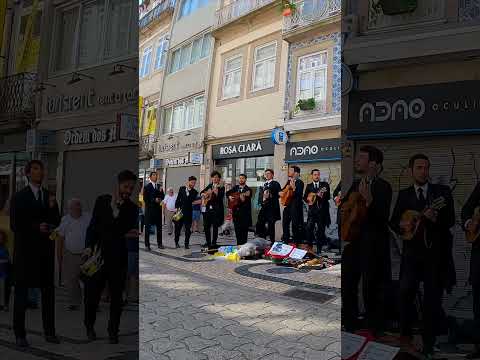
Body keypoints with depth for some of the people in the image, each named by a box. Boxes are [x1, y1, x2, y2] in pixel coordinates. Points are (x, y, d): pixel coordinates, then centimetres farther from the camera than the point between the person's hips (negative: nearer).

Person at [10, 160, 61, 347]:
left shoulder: (50, 195, 11)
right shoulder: (19, 197, 0)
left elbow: (56, 222, 10)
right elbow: (14, 225, -5)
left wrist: (53, 208, -9)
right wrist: (36, 228, -16)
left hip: (45, 249, 4)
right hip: (25, 249, -3)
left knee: (48, 290, 6)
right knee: (21, 291, 4)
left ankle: (49, 332, 15)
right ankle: (20, 334, 12)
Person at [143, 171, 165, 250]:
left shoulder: (159, 186, 12)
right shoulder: (147, 187, -3)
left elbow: (162, 196, 10)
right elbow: (145, 199, -8)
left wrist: (160, 192, -9)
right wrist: (154, 200, -15)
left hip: (158, 209, 5)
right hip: (150, 209, -5)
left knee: (159, 226, 7)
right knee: (148, 227, 0)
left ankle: (159, 243, 15)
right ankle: (147, 245, 5)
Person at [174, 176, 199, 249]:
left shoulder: (194, 192, 0)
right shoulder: (181, 189, 4)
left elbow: (192, 201, -11)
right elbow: (178, 199, 7)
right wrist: (176, 208, 0)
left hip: (188, 212, -1)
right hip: (180, 211, 1)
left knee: (188, 229, 0)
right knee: (177, 227, 6)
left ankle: (186, 243, 10)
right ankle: (176, 242, 22)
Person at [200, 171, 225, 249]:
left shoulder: (221, 187, -2)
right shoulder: (209, 185, 14)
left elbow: (220, 198, -13)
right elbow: (201, 192, 20)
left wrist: (216, 192, -28)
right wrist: (203, 194, -1)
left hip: (216, 209, -5)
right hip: (208, 209, 5)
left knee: (215, 226, -3)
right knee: (206, 226, 7)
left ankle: (214, 243, 4)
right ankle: (208, 242, 19)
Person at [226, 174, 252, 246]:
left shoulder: (248, 189, -6)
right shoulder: (235, 187, 11)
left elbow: (248, 202, -14)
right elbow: (228, 193, 21)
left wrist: (243, 199, -35)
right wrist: (229, 196, 1)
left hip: (244, 212, -5)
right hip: (236, 211, 5)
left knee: (244, 229, -1)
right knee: (237, 229, 9)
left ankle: (243, 244, 6)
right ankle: (238, 244, 17)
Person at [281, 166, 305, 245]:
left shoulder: (300, 182, -8)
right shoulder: (289, 181, 15)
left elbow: (299, 194, -20)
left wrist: (294, 188, -34)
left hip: (295, 206, -8)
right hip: (287, 205, 8)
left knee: (295, 225, -4)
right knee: (285, 223, 12)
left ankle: (296, 242, 4)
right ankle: (286, 240, 23)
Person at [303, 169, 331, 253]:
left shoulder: (325, 185, 6)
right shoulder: (309, 186, 11)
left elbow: (328, 197, -3)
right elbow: (305, 197, 10)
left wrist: (322, 195, -22)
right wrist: (308, 200, -11)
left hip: (322, 210, -1)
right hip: (312, 210, 1)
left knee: (321, 230, 3)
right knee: (309, 228, -9)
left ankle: (319, 248, 12)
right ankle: (310, 246, 5)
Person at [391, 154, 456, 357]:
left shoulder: (443, 192, 3)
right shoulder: (404, 194, 8)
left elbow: (450, 221, -3)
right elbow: (394, 221, 10)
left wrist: (435, 218, -23)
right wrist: (401, 225, -12)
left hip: (437, 252, -1)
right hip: (412, 251, 1)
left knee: (433, 299, 6)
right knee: (405, 293, -6)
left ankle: (428, 344, 21)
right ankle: (405, 335, 16)